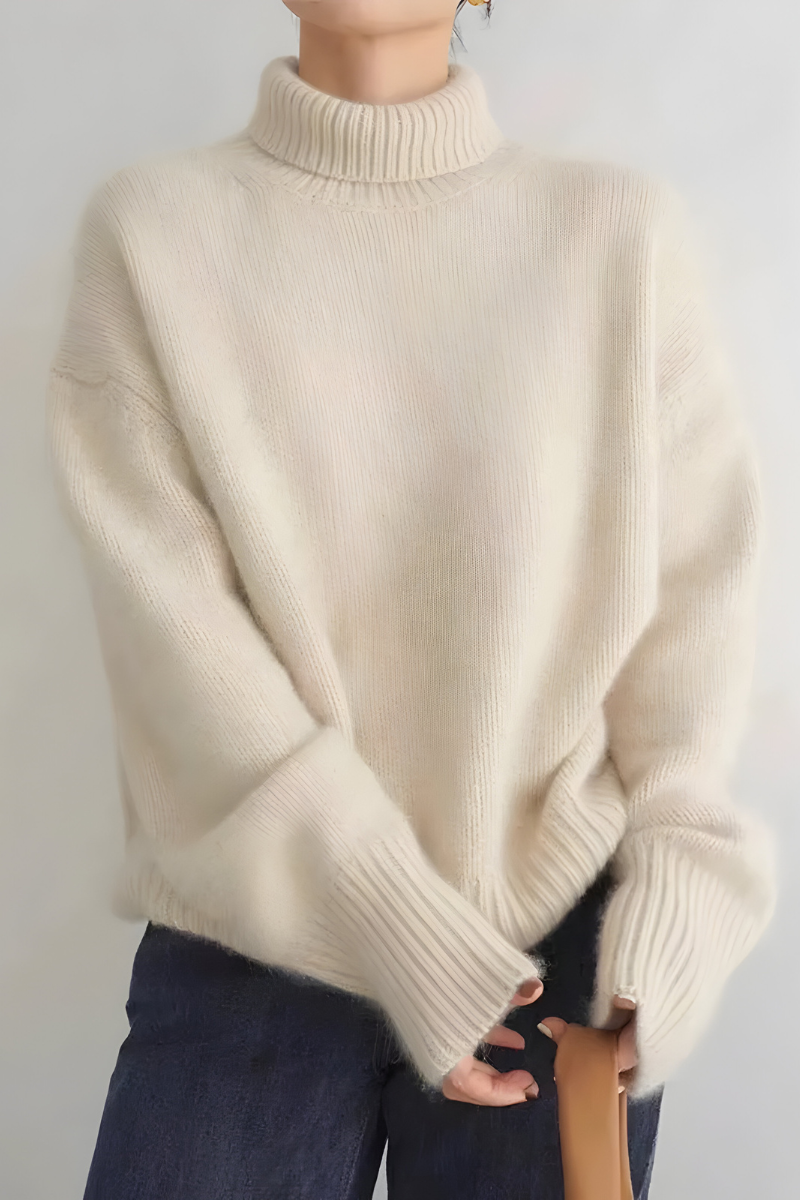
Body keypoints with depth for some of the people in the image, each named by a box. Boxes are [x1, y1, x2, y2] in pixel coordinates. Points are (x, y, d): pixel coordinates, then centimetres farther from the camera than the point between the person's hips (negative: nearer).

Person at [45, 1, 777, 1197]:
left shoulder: (628, 232, -2)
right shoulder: (149, 233, -2)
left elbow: (695, 581, 0)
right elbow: (171, 619, -9)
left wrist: (677, 882, -11)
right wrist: (408, 937, -14)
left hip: (561, 929, 1)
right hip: (249, 942, 0)